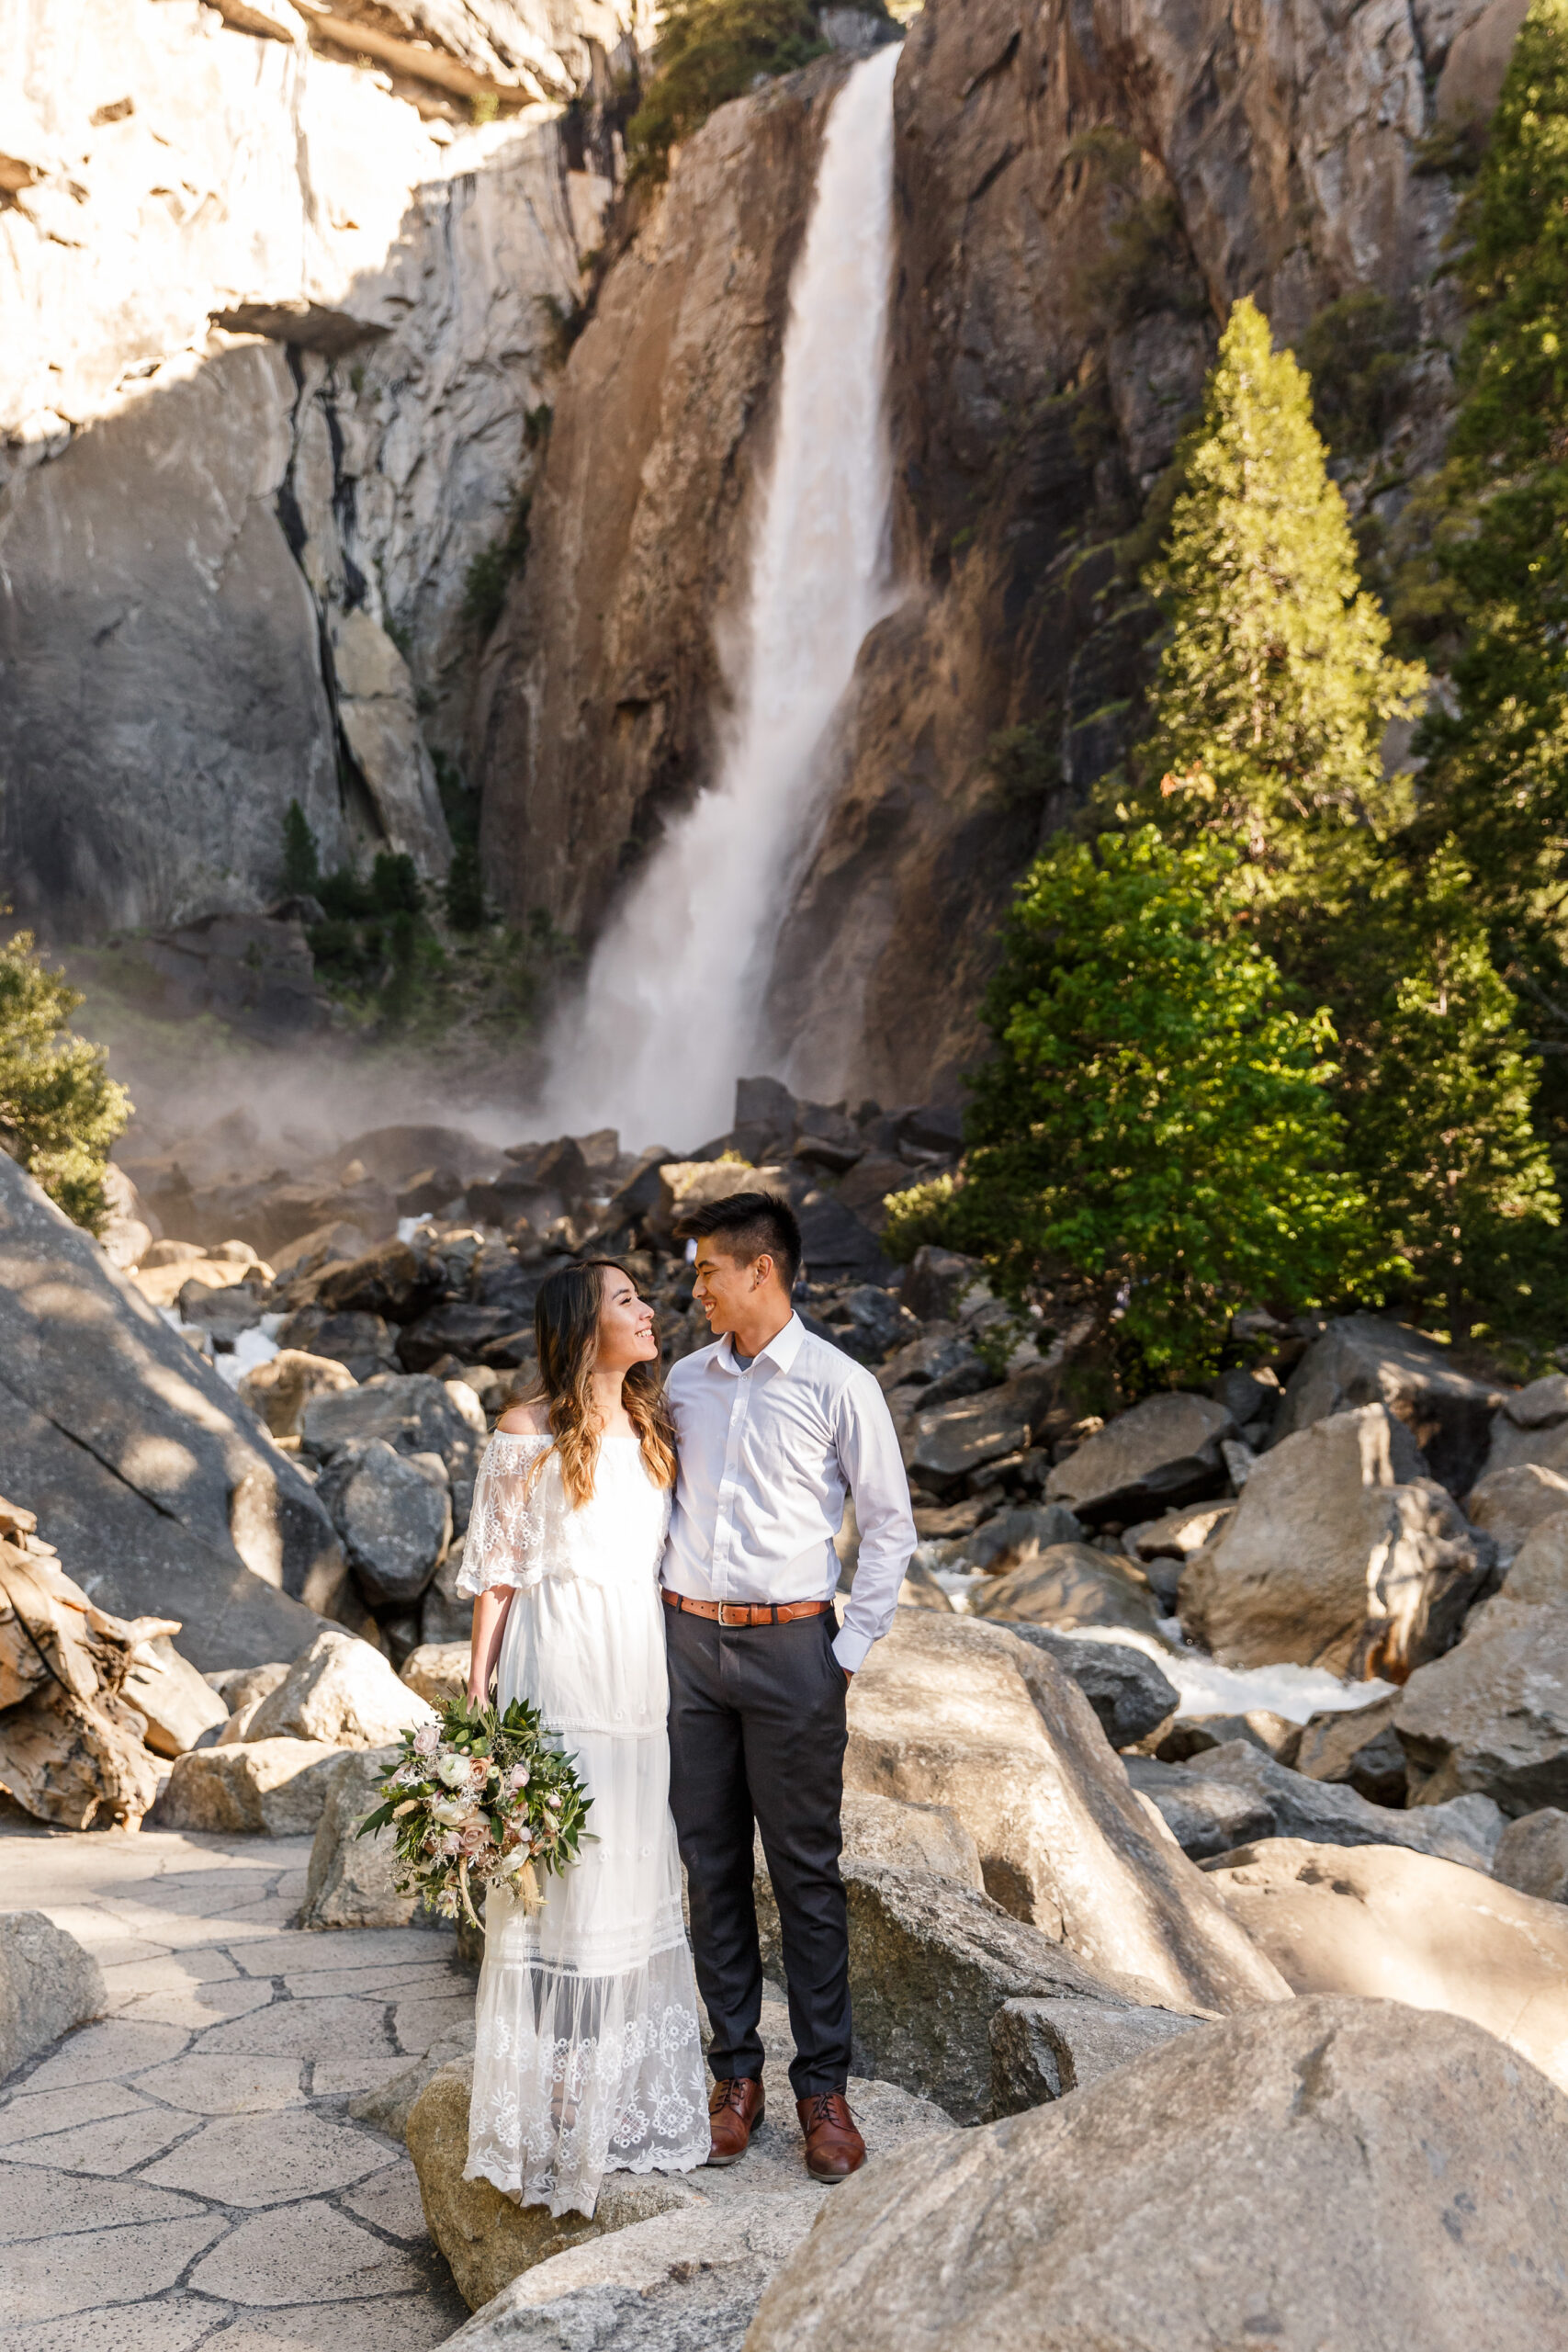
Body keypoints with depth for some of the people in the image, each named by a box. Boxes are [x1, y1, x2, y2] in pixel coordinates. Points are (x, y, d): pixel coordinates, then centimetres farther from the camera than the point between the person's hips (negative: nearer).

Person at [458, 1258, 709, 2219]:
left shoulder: (658, 1427, 10)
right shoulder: (529, 1435, -6)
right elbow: (497, 1571, -4)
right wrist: (477, 1698, -6)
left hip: (645, 1669, 5)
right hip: (560, 1670, -5)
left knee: (639, 1869, 11)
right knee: (559, 1868, 1)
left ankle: (632, 2091, 25)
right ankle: (560, 2096, 13)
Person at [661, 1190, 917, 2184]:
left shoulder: (839, 1385, -5)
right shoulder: (684, 1382, 8)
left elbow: (890, 1525, -2)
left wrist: (849, 1651, -5)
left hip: (791, 1647, -4)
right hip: (687, 1642, 4)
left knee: (807, 1871, 2)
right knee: (711, 1866, 9)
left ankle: (825, 2085, 13)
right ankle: (736, 2073, 21)